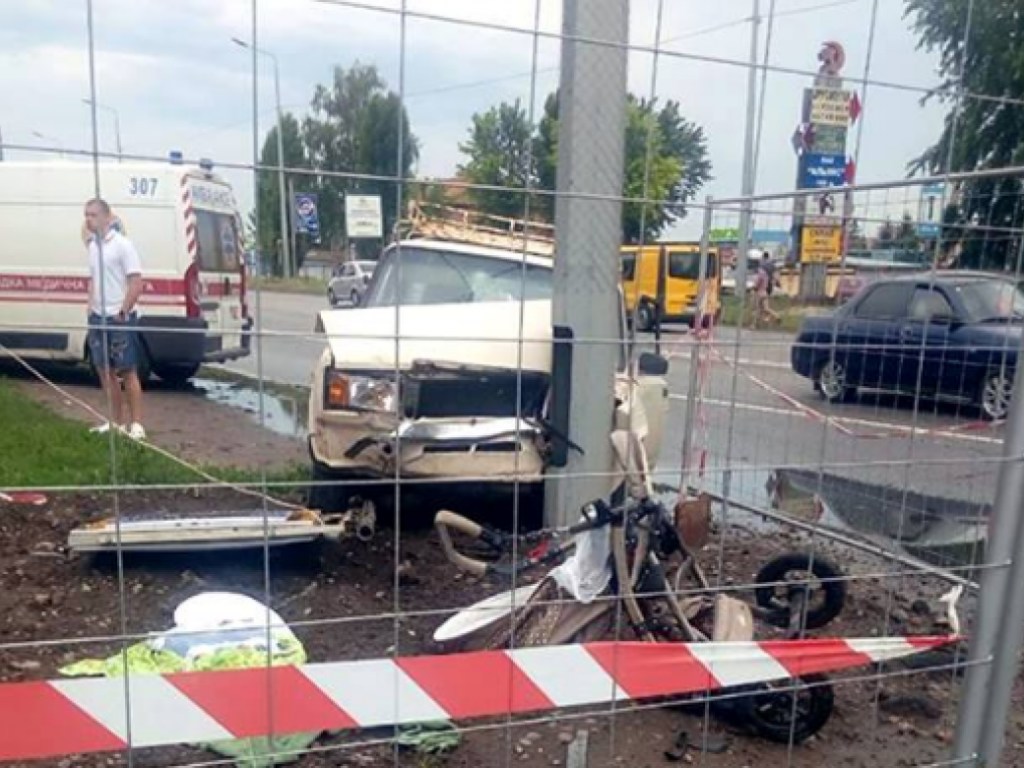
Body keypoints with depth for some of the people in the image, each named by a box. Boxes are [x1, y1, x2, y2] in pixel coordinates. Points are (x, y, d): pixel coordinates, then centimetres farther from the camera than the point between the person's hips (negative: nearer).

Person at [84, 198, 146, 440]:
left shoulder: (122, 244, -11)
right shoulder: (92, 245, 12)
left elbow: (137, 283, -14)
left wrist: (122, 312, -16)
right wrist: (91, 309, 11)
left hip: (119, 318, -8)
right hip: (98, 318, 8)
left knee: (128, 372, -4)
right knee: (105, 371, 11)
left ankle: (136, 425, 0)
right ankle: (116, 422, 20)